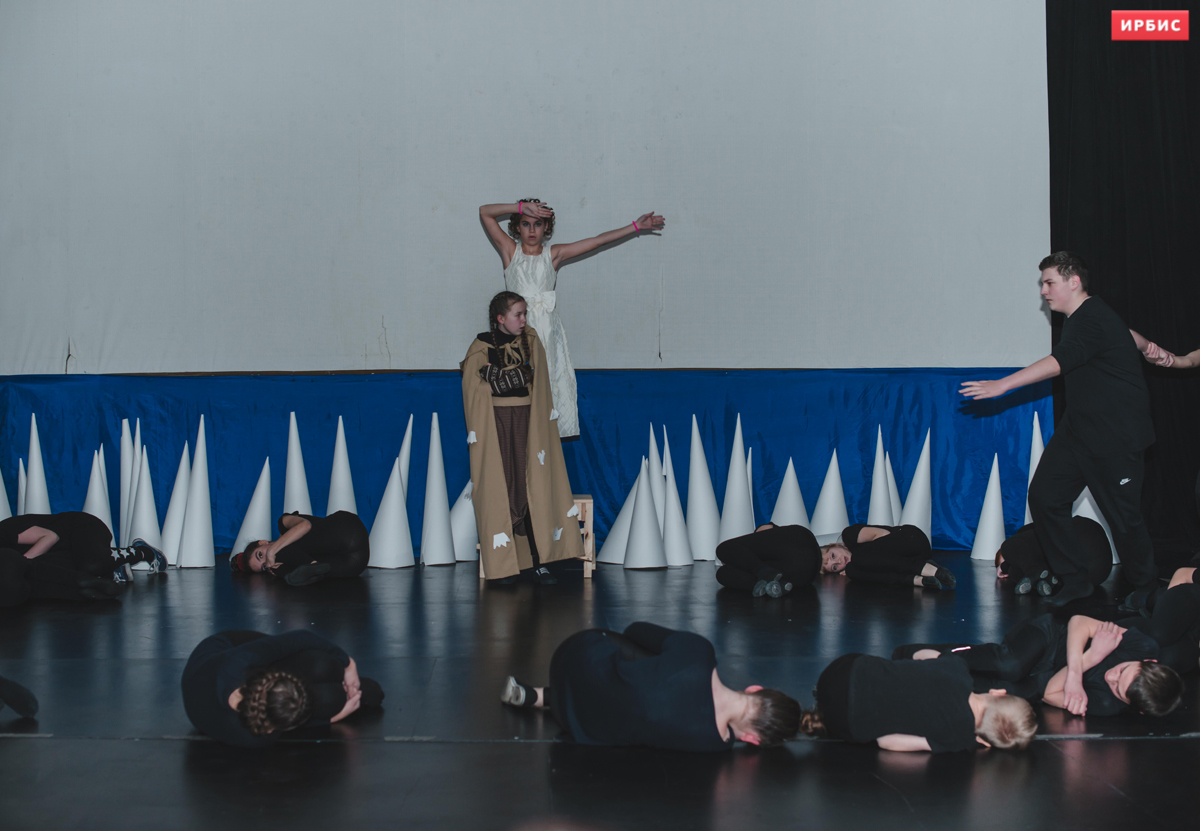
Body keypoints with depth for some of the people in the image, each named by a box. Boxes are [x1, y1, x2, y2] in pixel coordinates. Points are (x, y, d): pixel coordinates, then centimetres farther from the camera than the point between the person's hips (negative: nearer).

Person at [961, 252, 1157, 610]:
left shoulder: (1095, 320, -19)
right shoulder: (1079, 320, 12)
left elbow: (1061, 361, -32)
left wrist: (1002, 385, -37)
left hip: (1116, 435, -9)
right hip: (1078, 429, 9)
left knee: (1123, 513, -5)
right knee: (1044, 496, -1)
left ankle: (1144, 588, 19)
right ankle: (1075, 581, 9)